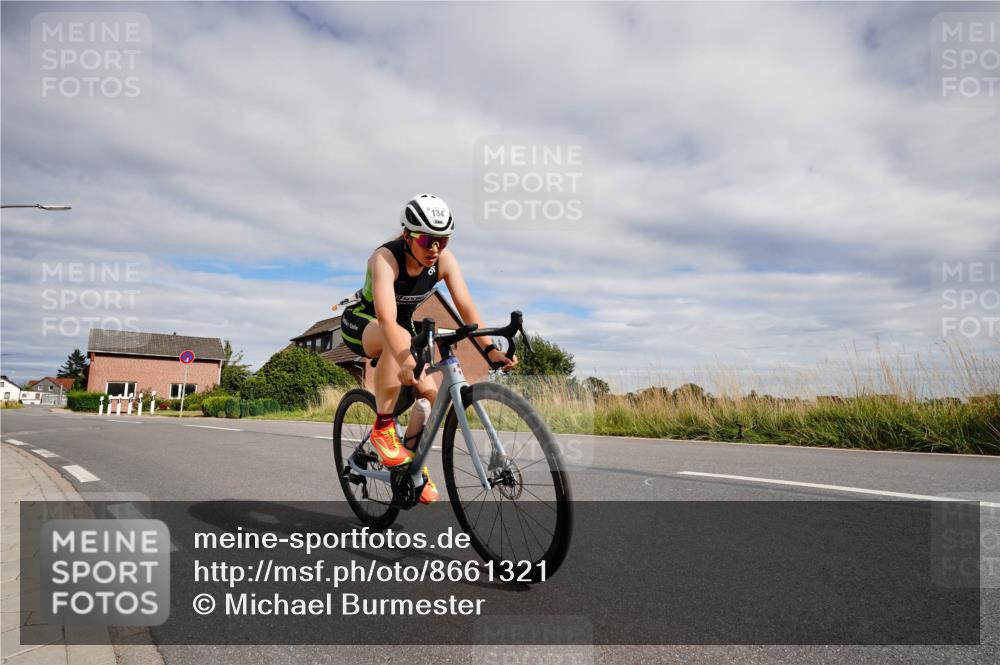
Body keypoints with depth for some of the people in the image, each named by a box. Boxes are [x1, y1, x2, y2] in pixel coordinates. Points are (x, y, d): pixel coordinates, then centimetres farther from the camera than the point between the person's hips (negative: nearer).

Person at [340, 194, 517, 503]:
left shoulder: (444, 259, -18)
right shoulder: (386, 258, -32)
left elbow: (466, 307, -24)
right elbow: (386, 317, -47)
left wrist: (491, 349, -38)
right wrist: (406, 360, -62)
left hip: (403, 326, 5)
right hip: (360, 324, -5)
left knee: (430, 396, -13)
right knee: (400, 337, -40)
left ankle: (414, 458, 15)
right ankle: (383, 428, -26)